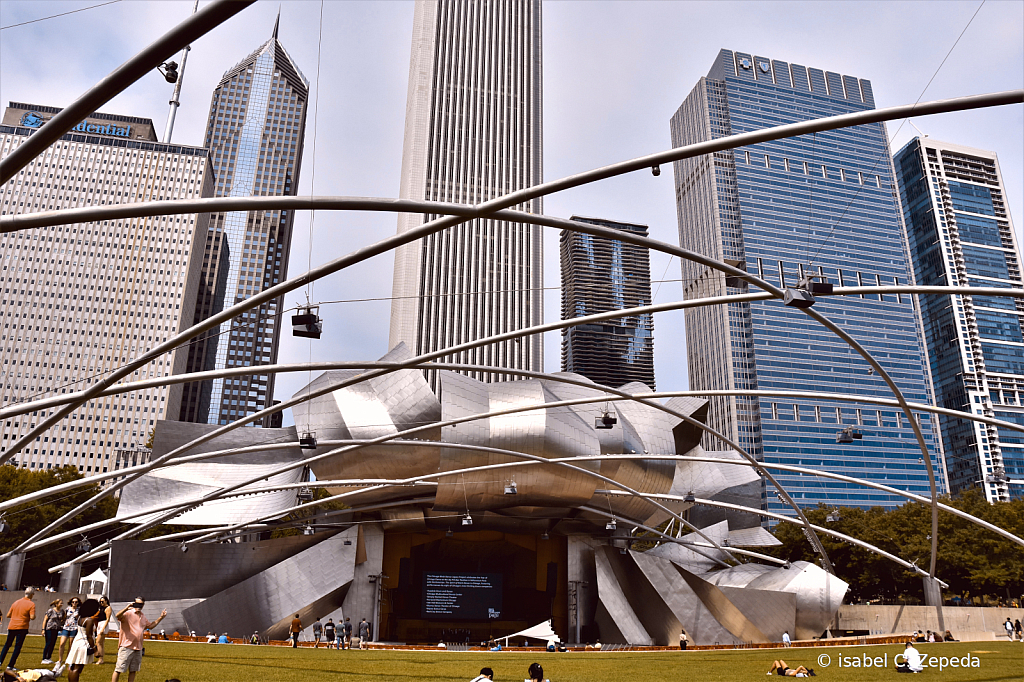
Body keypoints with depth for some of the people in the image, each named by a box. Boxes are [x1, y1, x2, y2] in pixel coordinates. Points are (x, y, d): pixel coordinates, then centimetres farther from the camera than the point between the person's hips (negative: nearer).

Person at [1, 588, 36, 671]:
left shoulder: (16, 602, 11)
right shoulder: (31, 604, -7)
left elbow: (8, 615, 12)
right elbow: (32, 617, -16)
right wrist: (34, 616, 6)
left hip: (11, 627, 5)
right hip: (22, 628, -5)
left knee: (7, 645, 21)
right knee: (17, 647, 2)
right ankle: (10, 665, 0)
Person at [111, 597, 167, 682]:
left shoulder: (143, 617, 15)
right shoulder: (128, 613, -8)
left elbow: (151, 625, 27)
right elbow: (118, 616, -28)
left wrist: (161, 617, 18)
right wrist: (127, 608, -44)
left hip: (138, 648, 7)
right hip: (126, 647, -7)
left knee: (133, 670, 14)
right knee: (118, 669, -3)